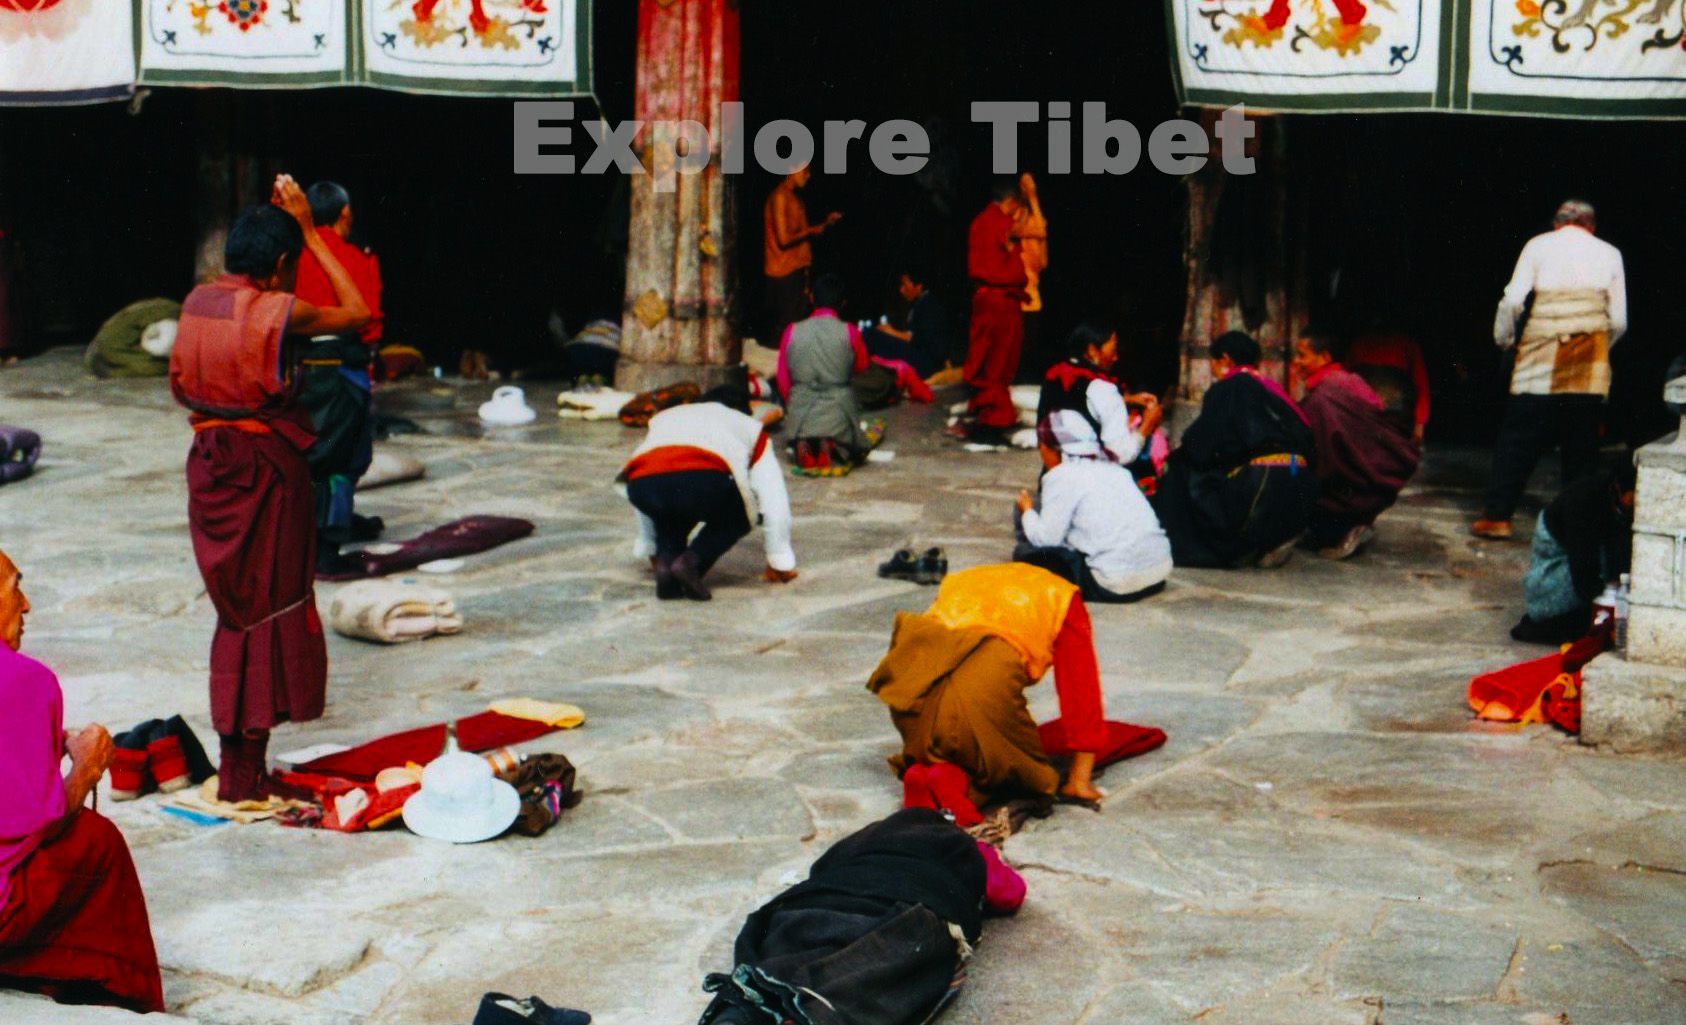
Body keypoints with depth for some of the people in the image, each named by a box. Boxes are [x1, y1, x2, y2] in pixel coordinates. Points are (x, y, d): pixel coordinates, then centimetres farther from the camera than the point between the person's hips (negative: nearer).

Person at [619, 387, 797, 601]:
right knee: (736, 517, 28)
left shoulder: (665, 417, 44)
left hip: (641, 482, 3)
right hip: (704, 479, -3)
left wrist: (651, 551, 58)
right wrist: (780, 563, 39)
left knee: (669, 513, 36)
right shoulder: (749, 426, 35)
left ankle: (666, 559, 7)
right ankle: (692, 562, 2)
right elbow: (774, 501, 31)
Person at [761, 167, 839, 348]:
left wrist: (826, 223, 8)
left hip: (798, 270, 9)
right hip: (784, 273, -9)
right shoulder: (780, 197, -14)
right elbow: (783, 239, -19)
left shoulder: (795, 197, 15)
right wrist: (811, 231, -8)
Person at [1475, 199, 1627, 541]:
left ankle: (1497, 515, -1)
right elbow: (1619, 321, 10)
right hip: (1590, 364, 2)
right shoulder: (1609, 253, 15)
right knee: (1582, 444, 7)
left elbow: (1512, 301, -2)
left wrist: (1503, 339, 12)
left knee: (1518, 438, 1)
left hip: (1542, 355, -2)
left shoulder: (1539, 245, 9)